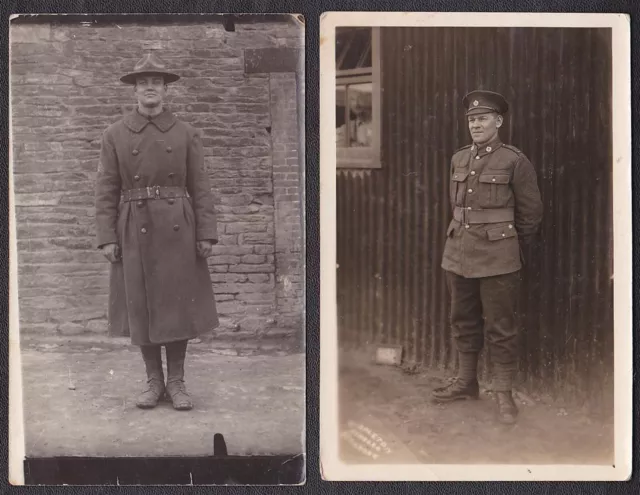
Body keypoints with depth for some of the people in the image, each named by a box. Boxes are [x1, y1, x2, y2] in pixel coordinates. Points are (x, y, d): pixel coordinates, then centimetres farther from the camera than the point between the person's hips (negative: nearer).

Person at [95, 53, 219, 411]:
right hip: (135, 231, 1)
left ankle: (177, 381, 13)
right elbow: (107, 190, 3)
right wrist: (107, 238, -5)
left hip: (176, 229, 0)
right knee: (141, 306, 4)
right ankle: (154, 381, 16)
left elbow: (200, 187, 2)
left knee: (177, 305, 2)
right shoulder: (115, 135, 4)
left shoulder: (186, 134, 4)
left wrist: (206, 234, -6)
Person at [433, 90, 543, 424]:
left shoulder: (515, 162, -7)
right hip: (458, 254, 5)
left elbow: (530, 214, 1)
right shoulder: (458, 160, 8)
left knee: (500, 328, 1)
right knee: (463, 321, 15)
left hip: (497, 258, -5)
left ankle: (504, 394, 10)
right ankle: (466, 382, 28)